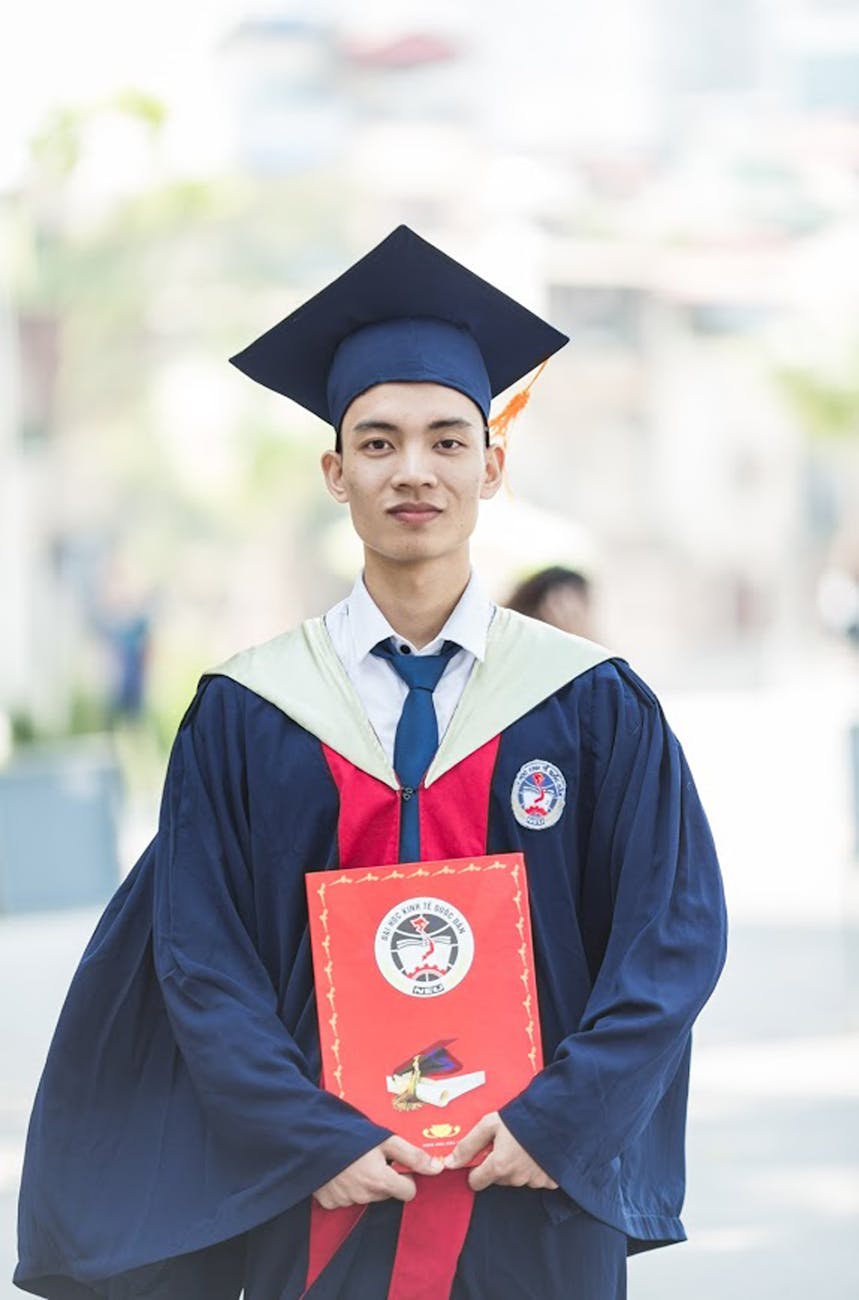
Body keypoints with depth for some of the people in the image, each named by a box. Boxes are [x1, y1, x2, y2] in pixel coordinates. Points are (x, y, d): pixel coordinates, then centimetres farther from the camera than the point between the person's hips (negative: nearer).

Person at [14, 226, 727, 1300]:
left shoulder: (595, 706, 1)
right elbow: (202, 960, -2)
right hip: (320, 1209, 0)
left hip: (537, 1210, 0)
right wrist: (317, 1143, -13)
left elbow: (676, 931, -2)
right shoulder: (245, 717, 2)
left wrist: (556, 1124, -12)